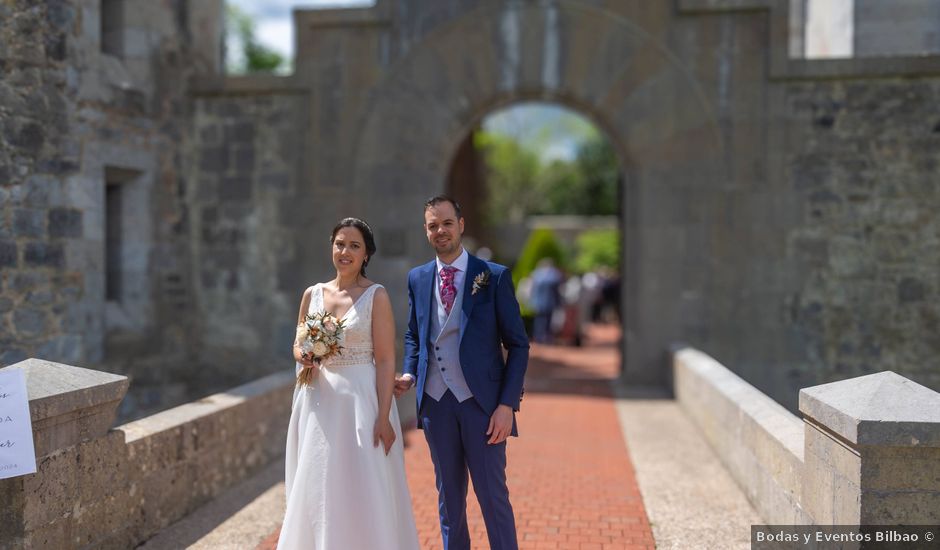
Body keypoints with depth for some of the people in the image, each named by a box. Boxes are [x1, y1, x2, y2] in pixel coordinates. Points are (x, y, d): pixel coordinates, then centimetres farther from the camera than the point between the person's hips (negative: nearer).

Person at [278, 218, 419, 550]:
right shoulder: (313, 294, 8)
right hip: (319, 402, 4)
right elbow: (298, 345, 16)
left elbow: (386, 361, -9)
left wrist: (384, 417, -15)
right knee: (316, 491, 8)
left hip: (361, 400, -4)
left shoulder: (376, 296, -5)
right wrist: (304, 357, -8)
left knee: (362, 492, -2)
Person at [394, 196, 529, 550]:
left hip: (482, 401, -3)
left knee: (493, 495, 1)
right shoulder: (417, 278, 8)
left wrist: (507, 404, -11)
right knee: (449, 496, 14)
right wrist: (410, 374, 1)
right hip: (435, 401, 4)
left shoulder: (495, 276, -4)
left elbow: (517, 345, -4)